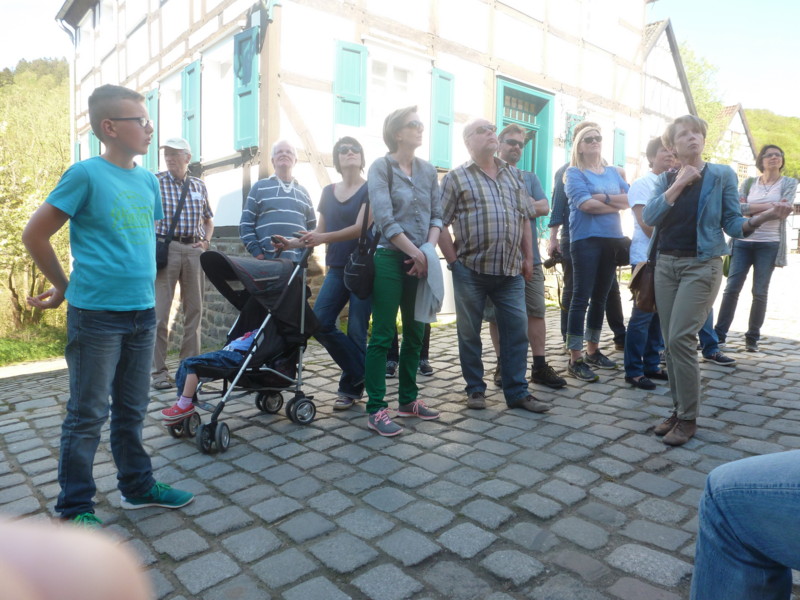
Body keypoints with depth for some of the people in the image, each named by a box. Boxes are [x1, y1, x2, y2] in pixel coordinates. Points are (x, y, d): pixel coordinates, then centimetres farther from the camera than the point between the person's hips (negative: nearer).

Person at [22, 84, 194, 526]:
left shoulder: (148, 181, 9)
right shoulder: (86, 174, -9)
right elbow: (35, 235, -4)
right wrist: (65, 287, 4)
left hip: (142, 313, 6)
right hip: (96, 315, -6)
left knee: (131, 410, 17)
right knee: (88, 415, 5)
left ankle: (137, 486, 31)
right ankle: (74, 505, 20)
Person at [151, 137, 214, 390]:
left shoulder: (199, 186, 13)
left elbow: (208, 219, 22)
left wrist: (206, 241, 6)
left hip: (193, 250, 4)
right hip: (165, 248, -4)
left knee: (194, 310, 7)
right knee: (160, 312, -4)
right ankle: (158, 371, 6)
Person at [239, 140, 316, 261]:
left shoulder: (303, 192, 21)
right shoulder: (259, 187, 10)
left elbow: (312, 227, 22)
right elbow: (245, 224, 5)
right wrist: (257, 253, -7)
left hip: (297, 262, 3)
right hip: (267, 261, -3)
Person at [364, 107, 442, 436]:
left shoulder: (428, 170, 13)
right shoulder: (380, 167, -4)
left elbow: (436, 215, 8)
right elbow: (384, 218, -14)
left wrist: (429, 250, -8)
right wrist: (415, 252, -14)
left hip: (422, 260, 6)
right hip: (390, 259, -6)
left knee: (414, 334, 11)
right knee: (383, 335, -3)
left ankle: (408, 400, 24)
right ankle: (376, 409, 4)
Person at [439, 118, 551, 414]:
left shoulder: (514, 175, 15)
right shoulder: (456, 177, 0)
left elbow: (525, 219, 17)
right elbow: (439, 223, -3)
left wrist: (528, 258, 11)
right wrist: (453, 261, -8)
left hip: (510, 270, 4)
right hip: (470, 270, -3)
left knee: (516, 330, 4)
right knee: (469, 333, 6)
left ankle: (517, 392, 15)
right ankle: (475, 389, 22)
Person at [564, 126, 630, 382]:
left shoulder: (614, 172, 17)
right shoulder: (574, 173, 0)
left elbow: (630, 199, 5)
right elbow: (585, 204, -14)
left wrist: (603, 197, -11)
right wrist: (617, 204, -2)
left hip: (612, 240, 6)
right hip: (586, 239, -6)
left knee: (600, 298, 11)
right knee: (581, 298, -7)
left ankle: (593, 351, 22)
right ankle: (575, 359, -4)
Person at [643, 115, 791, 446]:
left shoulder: (722, 174, 2)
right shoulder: (666, 179, 10)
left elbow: (733, 225, -1)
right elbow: (650, 216, -6)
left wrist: (762, 217, -19)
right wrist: (679, 184, -13)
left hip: (701, 265, -4)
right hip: (665, 264, 4)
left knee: (680, 338, -14)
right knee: (670, 341, 4)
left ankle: (688, 418, 0)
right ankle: (679, 409, 17)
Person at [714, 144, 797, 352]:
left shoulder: (789, 183, 6)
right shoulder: (749, 182, 9)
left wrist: (751, 209, -9)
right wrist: (769, 205, -13)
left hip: (769, 244, -1)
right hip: (743, 241, 1)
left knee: (760, 292, 1)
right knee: (731, 288, -4)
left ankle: (753, 337, 10)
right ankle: (719, 333, 2)